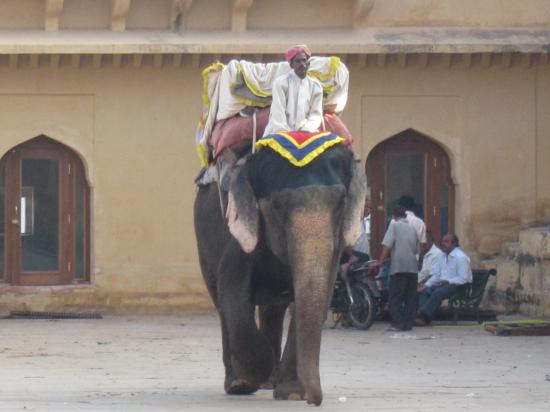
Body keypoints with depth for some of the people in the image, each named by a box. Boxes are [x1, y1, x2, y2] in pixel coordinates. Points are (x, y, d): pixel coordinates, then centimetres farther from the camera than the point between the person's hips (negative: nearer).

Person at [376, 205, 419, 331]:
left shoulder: (394, 225, -1)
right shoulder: (412, 229, 16)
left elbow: (387, 245, -9)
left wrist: (381, 261, -8)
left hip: (399, 267, -5)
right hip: (413, 266, 5)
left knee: (396, 297, -2)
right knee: (410, 297, 7)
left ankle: (398, 323, -8)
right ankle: (408, 324, 5)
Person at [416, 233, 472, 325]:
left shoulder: (460, 257, -10)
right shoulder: (443, 257, 17)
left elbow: (464, 278, -16)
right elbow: (437, 275, 20)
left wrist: (448, 281, -25)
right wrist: (427, 285, 4)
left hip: (457, 286, -8)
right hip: (443, 284, 8)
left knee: (438, 293, -33)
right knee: (425, 292, -16)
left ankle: (424, 317, -37)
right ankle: (422, 316, -31)